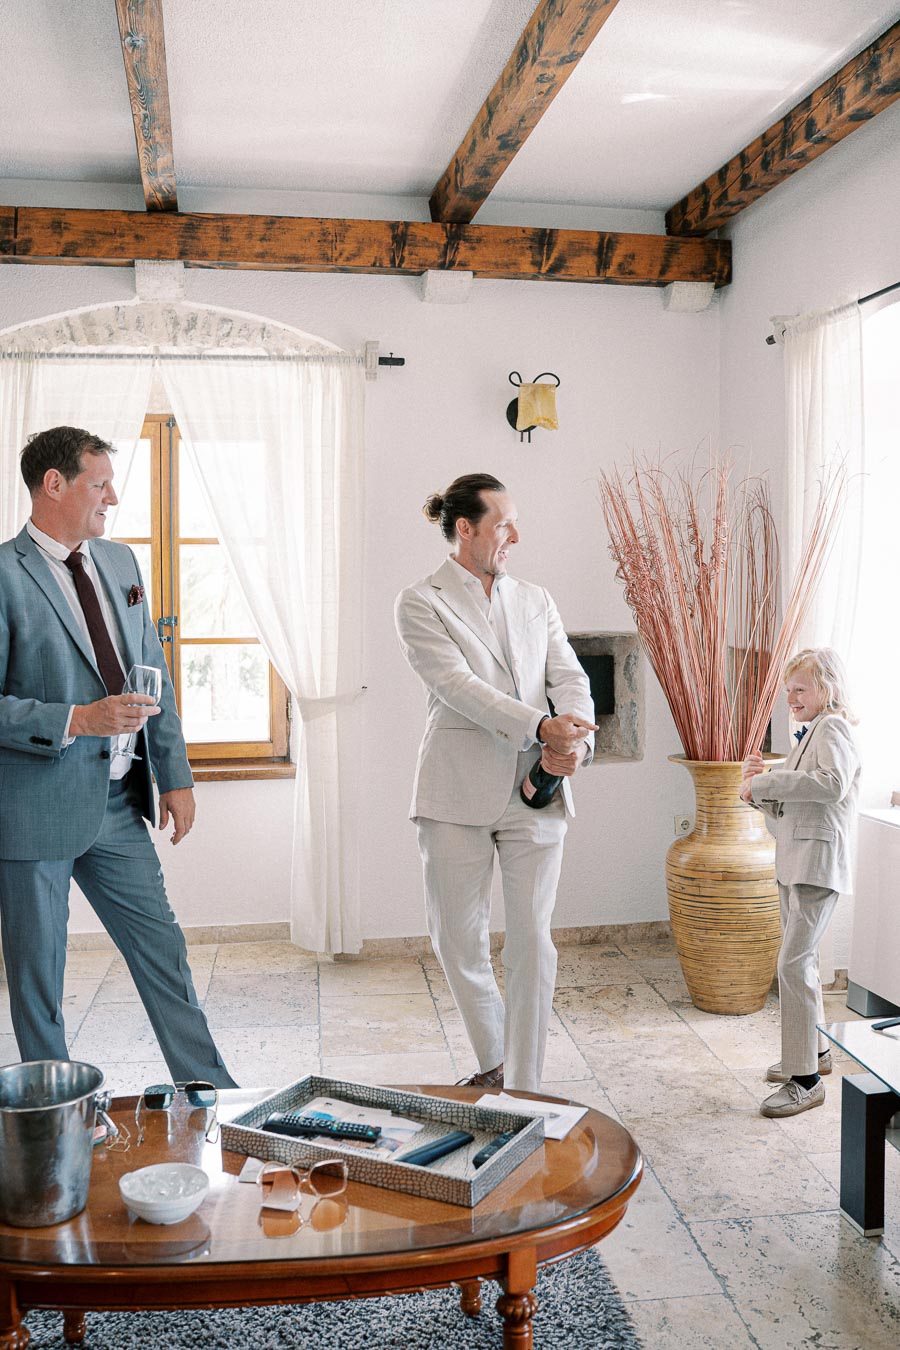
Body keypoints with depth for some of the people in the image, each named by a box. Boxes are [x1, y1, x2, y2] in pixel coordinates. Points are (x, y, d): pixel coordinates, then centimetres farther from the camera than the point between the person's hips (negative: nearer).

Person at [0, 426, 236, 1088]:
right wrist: (78, 720, -23)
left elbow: (156, 677, 14)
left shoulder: (121, 562, 10)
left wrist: (176, 777, 11)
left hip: (118, 805, 6)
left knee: (164, 952, 13)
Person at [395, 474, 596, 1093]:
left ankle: (524, 1088, 11)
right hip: (458, 792, -3)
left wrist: (576, 740, -16)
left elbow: (570, 677, 5)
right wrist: (540, 726, -24)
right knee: (458, 942, 7)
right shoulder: (421, 603, 0)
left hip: (536, 790, 3)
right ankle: (493, 1065, 30)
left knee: (532, 942, 0)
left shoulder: (536, 601, 15)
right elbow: (458, 685, -13)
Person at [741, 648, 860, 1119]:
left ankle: (805, 1079, -8)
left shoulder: (832, 729, -10)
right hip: (794, 864, 10)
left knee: (794, 964, -13)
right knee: (801, 959, 19)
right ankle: (815, 1050, 34)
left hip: (818, 862, -10)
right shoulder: (809, 733, 19)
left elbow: (832, 782, -32)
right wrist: (761, 784, 0)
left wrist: (764, 782, -26)